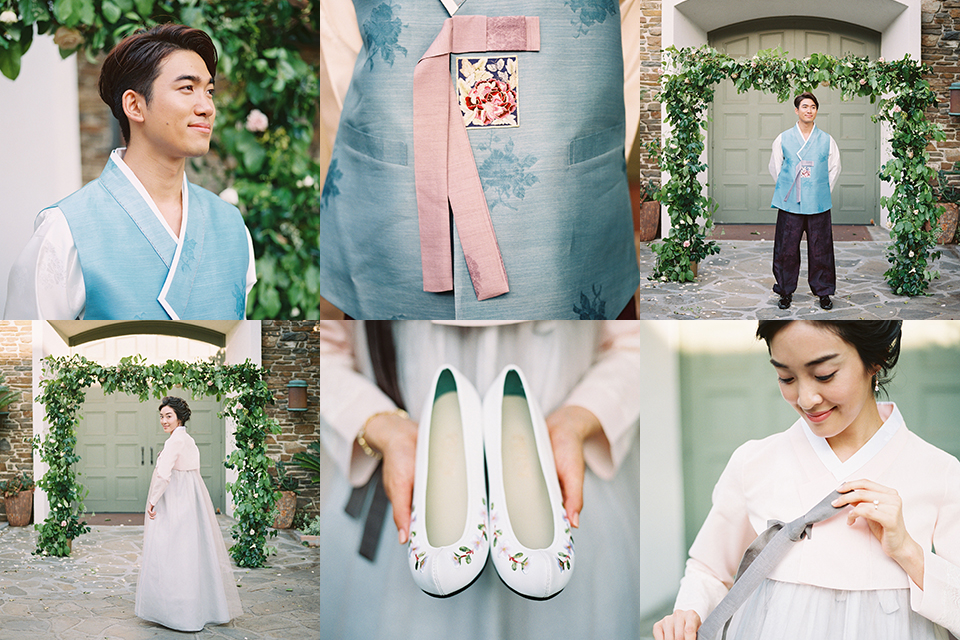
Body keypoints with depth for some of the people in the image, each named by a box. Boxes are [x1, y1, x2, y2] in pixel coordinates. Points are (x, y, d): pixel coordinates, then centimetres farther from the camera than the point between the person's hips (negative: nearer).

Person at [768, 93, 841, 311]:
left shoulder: (826, 140, 6)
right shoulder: (783, 139, 5)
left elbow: (834, 168, 14)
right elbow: (775, 167, 12)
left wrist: (822, 192, 8)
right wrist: (786, 191, 8)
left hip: (818, 204, 0)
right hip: (789, 203, 0)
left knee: (820, 249, 3)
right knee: (787, 249, 2)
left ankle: (824, 292, 15)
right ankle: (785, 291, 16)